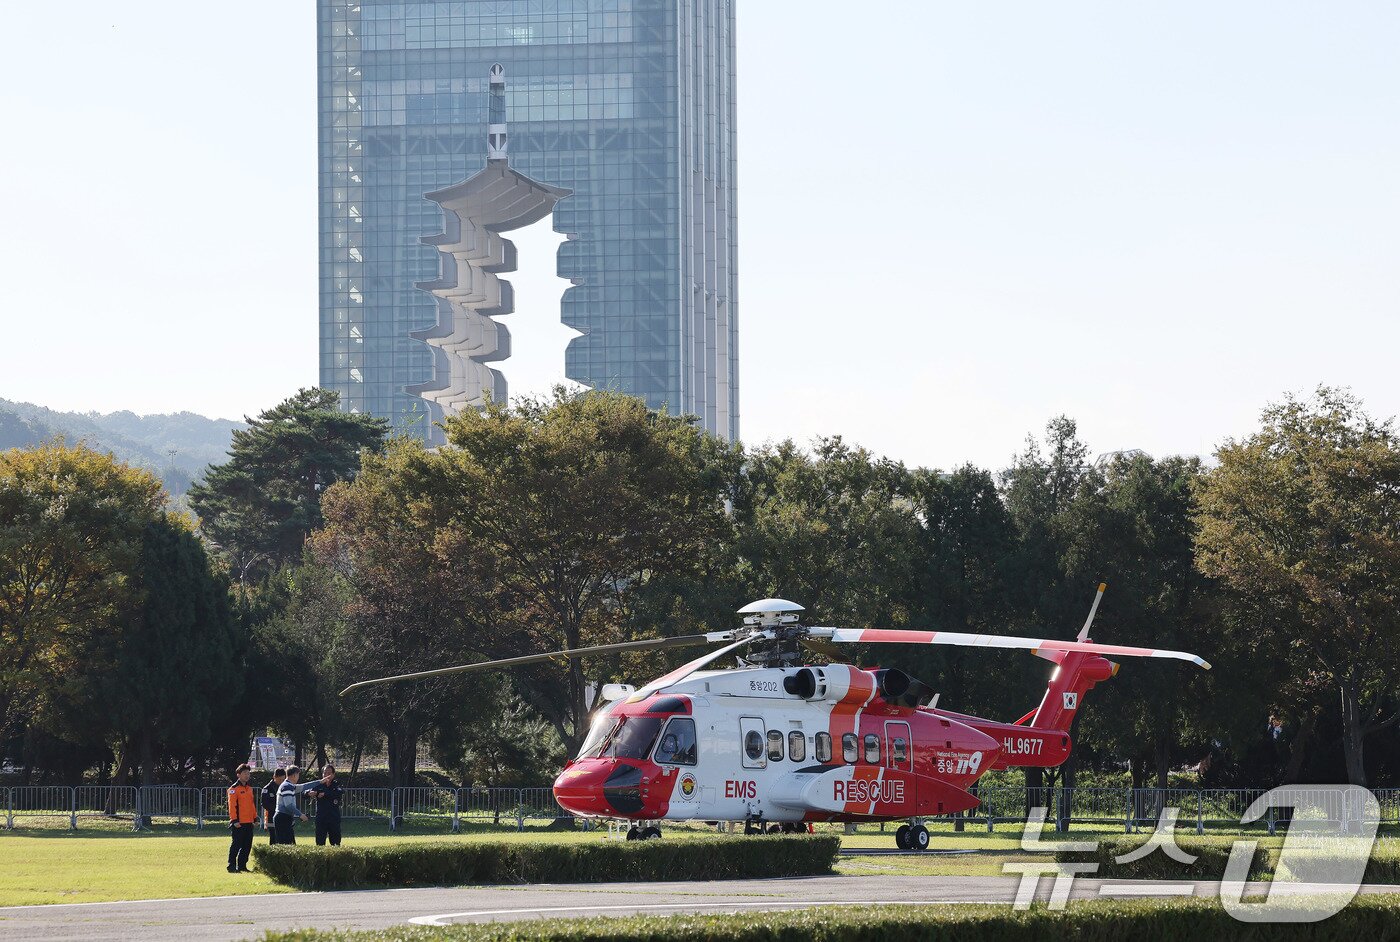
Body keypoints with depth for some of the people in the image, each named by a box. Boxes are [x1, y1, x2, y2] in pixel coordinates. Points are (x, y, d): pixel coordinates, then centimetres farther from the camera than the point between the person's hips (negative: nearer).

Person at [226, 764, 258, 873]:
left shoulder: (250, 788, 17)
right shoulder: (234, 789, -7)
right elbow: (232, 805, -12)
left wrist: (255, 819, 17)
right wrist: (234, 820, -18)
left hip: (249, 823, 8)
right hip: (238, 823, -8)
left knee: (247, 846, 8)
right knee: (236, 845, -7)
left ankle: (242, 866, 16)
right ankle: (232, 866, -3)